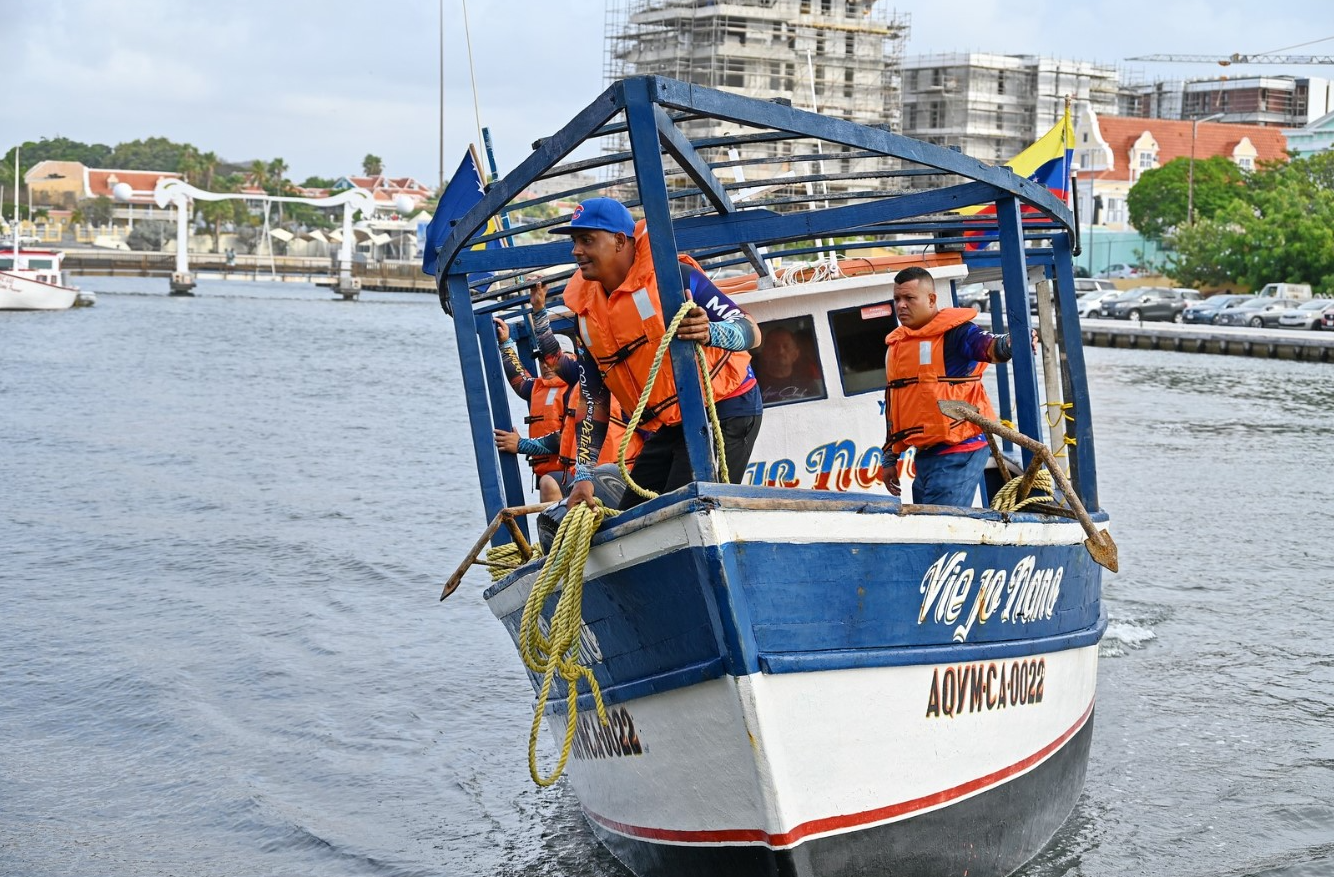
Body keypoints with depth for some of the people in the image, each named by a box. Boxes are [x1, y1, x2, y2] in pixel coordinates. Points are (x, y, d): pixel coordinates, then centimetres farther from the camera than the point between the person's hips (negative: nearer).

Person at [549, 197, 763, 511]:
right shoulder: (587, 313, 6)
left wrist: (710, 333, -40)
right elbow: (595, 403, 10)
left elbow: (751, 331, -17)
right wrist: (583, 475, 0)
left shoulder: (673, 276, -14)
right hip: (663, 429, 8)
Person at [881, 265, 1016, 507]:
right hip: (923, 455, 8)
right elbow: (892, 406, 24)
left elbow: (988, 346, -27)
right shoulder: (895, 344, 17)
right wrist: (889, 458, 24)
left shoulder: (954, 332, -6)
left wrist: (1009, 343, -50)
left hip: (958, 453, -8)